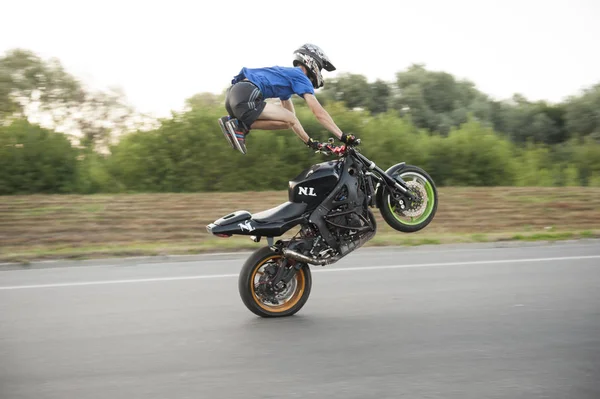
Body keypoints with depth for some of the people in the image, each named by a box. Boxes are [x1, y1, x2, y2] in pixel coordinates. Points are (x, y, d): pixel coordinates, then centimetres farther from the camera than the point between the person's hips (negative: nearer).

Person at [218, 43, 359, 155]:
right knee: (288, 121, -13)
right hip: (245, 96, -10)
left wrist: (310, 141, 31)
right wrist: (343, 137, -3)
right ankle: (240, 125, -15)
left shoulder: (287, 74, 32)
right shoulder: (300, 76, 4)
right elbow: (319, 113, -4)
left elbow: (292, 118, 34)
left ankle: (236, 124, 4)